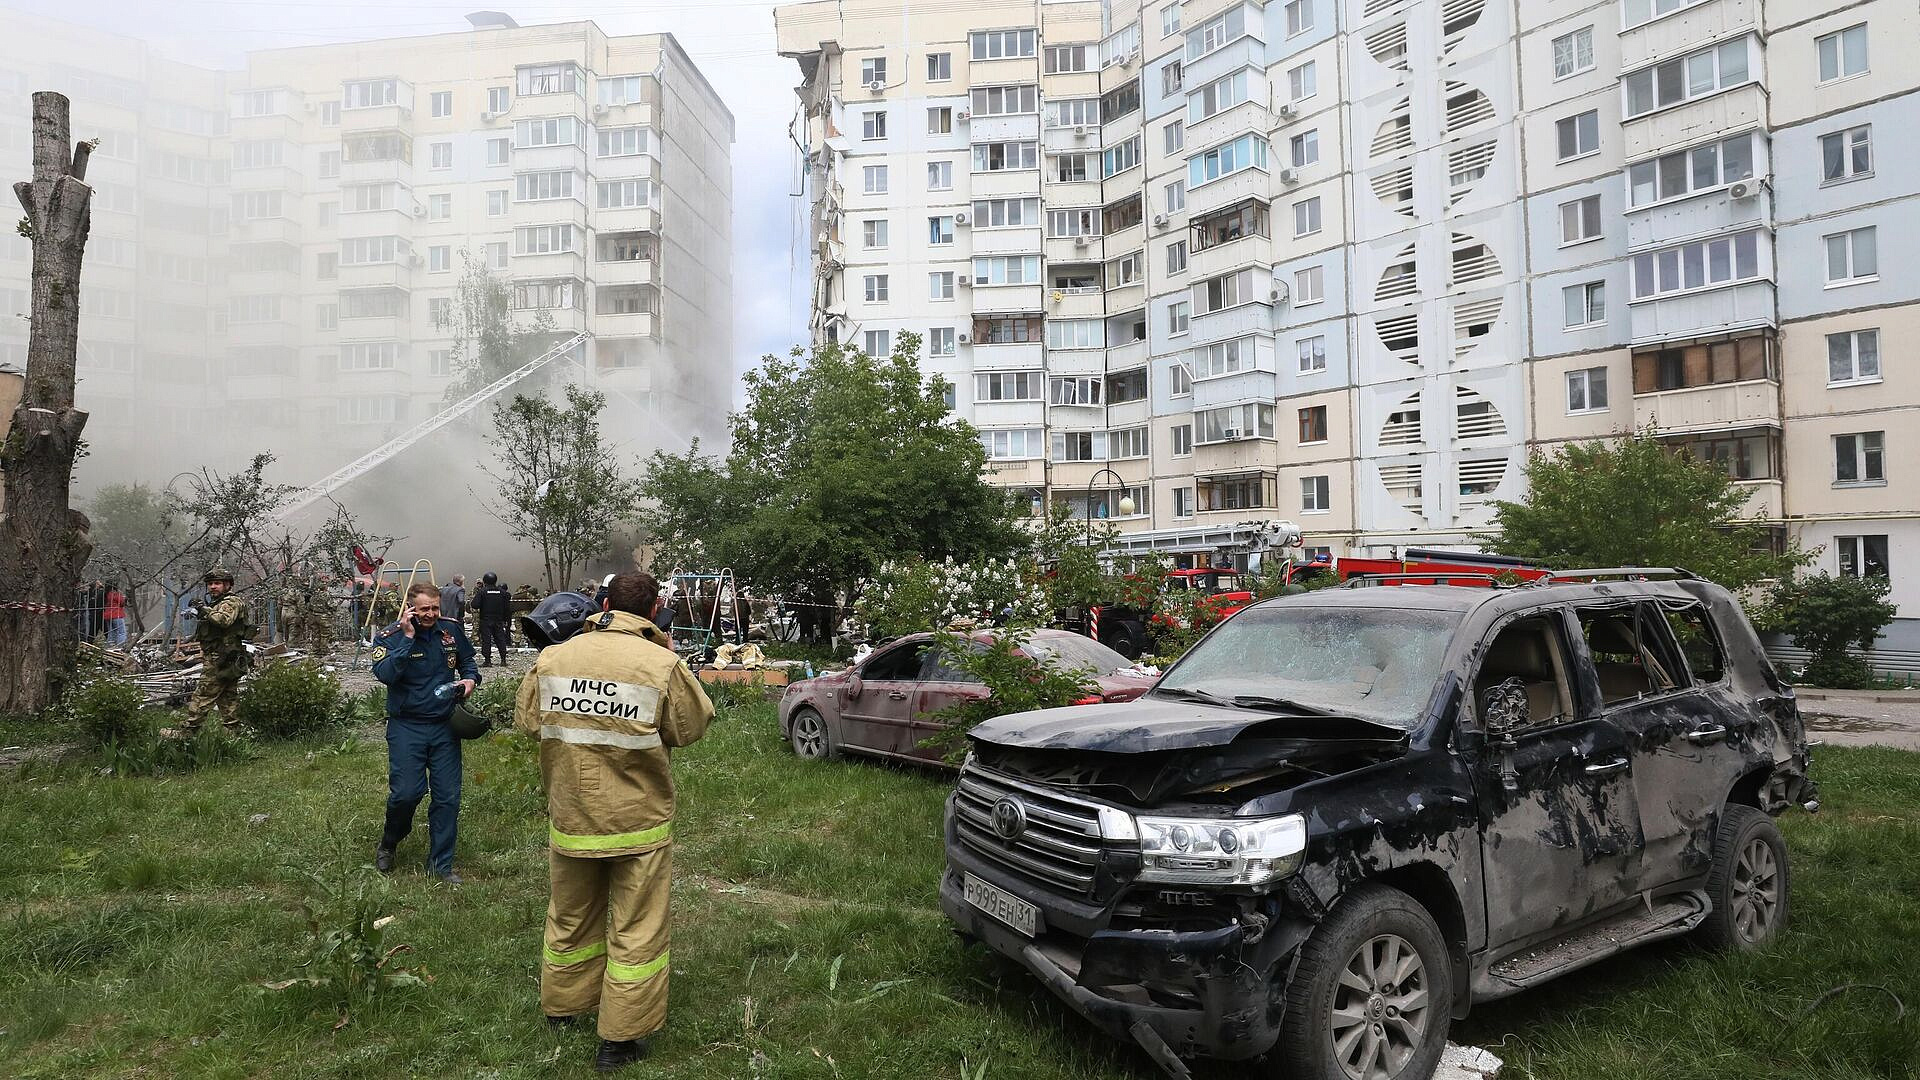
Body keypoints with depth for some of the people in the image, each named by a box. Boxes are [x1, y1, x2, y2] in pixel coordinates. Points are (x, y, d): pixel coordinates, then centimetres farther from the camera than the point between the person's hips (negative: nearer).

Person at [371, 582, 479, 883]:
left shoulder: (452, 630, 1)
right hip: (406, 727, -3)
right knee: (405, 794, -8)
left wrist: (470, 679, -3)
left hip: (445, 726, 3)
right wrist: (408, 638, -26)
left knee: (448, 798, 4)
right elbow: (384, 673, -25)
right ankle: (388, 844, 24)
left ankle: (441, 864, 18)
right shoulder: (390, 637, -7)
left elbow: (467, 662, 18)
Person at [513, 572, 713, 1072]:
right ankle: (620, 1039, 16)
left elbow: (525, 719, 8)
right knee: (636, 931, 9)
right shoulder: (662, 664, -16)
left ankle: (562, 1006, 43)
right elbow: (692, 727, -4)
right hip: (638, 821, -4)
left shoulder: (553, 657, -5)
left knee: (570, 917, 24)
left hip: (569, 817, 4)